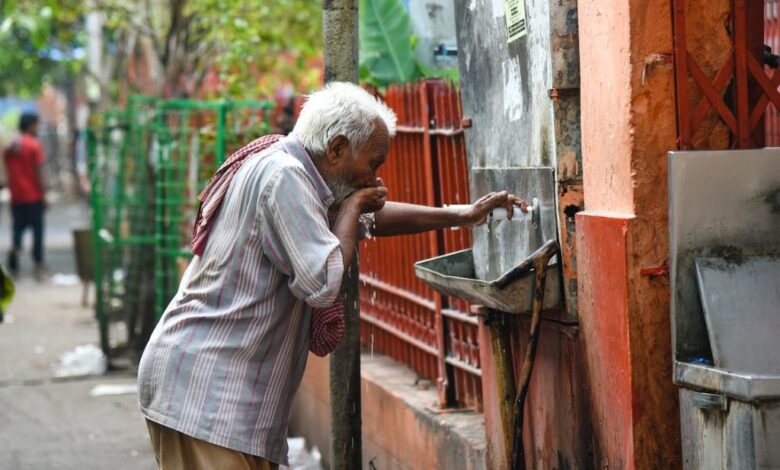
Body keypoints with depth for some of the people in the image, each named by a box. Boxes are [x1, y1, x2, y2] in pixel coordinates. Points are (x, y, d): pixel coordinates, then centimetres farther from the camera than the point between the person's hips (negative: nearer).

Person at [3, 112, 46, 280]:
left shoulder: (9, 146, 4)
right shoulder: (34, 145, -11)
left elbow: (8, 172, 8)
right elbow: (39, 173, -12)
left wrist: (12, 191, 15)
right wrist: (44, 196, -6)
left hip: (16, 197, 4)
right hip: (33, 196, -4)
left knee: (18, 227, 13)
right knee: (37, 230, 6)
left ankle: (15, 247, -17)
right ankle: (38, 265, 8)